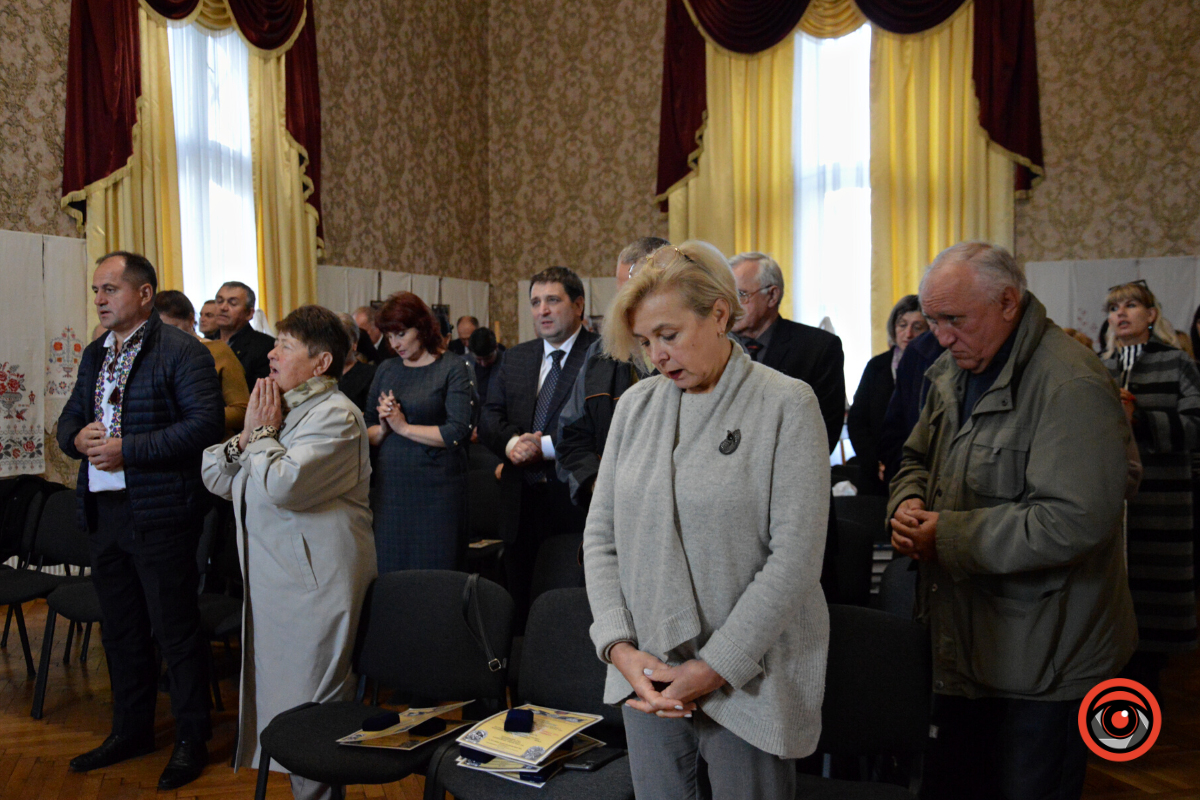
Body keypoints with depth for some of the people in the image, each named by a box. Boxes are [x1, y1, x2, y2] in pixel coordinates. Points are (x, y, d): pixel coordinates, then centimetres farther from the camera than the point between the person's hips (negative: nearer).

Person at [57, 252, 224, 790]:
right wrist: (77, 437, -3)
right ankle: (131, 730, 33)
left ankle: (192, 739, 17)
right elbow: (68, 420, 21)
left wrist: (127, 449, -20)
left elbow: (206, 424, -19)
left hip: (159, 515, -8)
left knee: (175, 630, 2)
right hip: (103, 509, 8)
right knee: (120, 629, 18)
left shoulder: (182, 352, -10)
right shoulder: (95, 355, 16)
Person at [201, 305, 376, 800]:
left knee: (310, 713, -1)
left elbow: (282, 485, -26)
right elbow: (215, 478, 15)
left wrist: (264, 433, -10)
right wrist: (248, 435, -2)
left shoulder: (335, 416, -13)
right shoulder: (275, 407, 16)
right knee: (277, 698, 17)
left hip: (315, 586, -9)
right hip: (271, 582, 9)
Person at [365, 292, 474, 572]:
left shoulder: (453, 368, -3)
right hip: (390, 485, 4)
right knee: (388, 577, 5)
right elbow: (367, 432, 14)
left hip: (436, 489, -4)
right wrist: (382, 429, -7)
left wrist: (403, 427, -7)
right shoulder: (385, 370, 13)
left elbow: (458, 432, -13)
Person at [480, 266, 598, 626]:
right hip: (522, 505, 6)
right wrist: (512, 442, -10)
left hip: (578, 503, -5)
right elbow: (489, 418, 11)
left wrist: (546, 445, -18)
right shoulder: (514, 359, 17)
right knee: (522, 611, 11)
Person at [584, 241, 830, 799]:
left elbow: (795, 557, -13)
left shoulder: (787, 405, -8)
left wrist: (714, 668, -14)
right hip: (647, 673, 4)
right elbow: (600, 537, 5)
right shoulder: (636, 405, 6)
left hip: (748, 682, -3)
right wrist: (620, 647, -6)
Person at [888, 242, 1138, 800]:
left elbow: (1074, 521, -28)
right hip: (962, 644, 8)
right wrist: (908, 506, -3)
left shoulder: (1072, 387, -20)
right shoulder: (952, 374, 8)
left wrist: (947, 536, -23)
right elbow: (917, 457, 21)